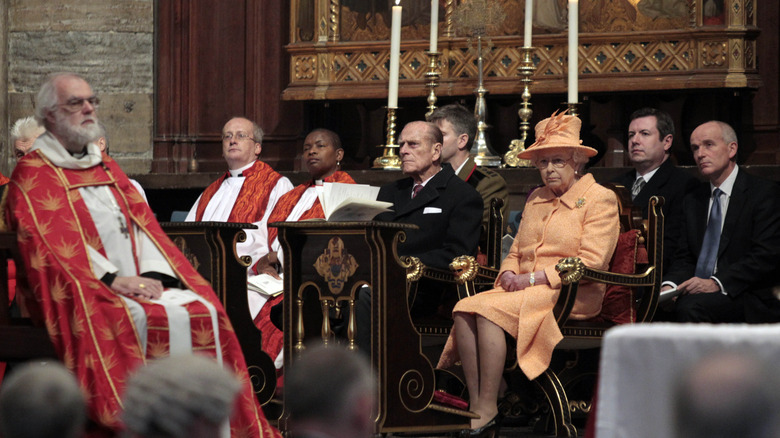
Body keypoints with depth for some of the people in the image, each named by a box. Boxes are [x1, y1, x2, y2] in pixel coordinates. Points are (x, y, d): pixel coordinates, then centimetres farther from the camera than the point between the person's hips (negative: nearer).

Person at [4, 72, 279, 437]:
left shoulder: (107, 168, 24)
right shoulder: (32, 175, 2)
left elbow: (141, 224, 15)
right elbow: (51, 242, -11)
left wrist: (153, 274, -6)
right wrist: (112, 279, -20)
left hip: (138, 282, 6)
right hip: (83, 290, -6)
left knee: (203, 311, -18)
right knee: (154, 322, -31)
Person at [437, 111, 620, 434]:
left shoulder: (600, 199, 0)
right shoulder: (536, 199, 22)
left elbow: (590, 262, -11)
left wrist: (532, 279, -15)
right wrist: (509, 274, -2)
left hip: (572, 296, -7)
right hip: (524, 290, 7)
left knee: (490, 309, -31)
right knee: (465, 308, -23)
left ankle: (488, 410, -28)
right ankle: (476, 407, -25)